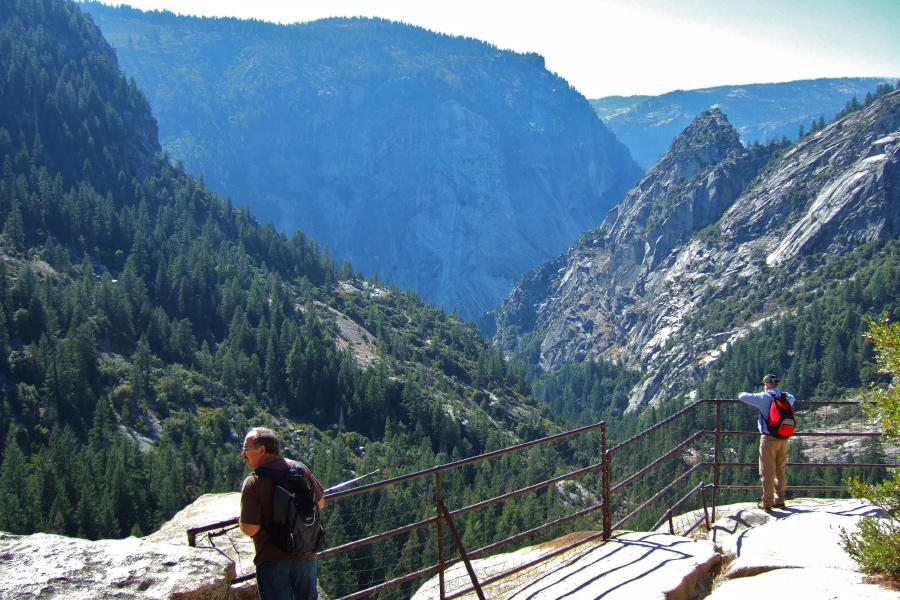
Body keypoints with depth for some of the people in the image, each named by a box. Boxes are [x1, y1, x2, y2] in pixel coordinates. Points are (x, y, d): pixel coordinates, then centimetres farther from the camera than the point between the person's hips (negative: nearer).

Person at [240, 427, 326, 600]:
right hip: (306, 556, 4)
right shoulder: (300, 469, -3)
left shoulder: (253, 483, -18)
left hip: (272, 561, -4)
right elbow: (320, 503, 9)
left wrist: (240, 521, 2)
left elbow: (250, 529, -19)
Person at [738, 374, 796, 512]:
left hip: (769, 438, -5)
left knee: (767, 472, 2)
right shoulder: (787, 397, 6)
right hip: (784, 438, 5)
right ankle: (780, 500, 22)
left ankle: (767, 503, 5)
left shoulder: (764, 398, -11)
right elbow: (792, 399, 31)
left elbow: (742, 396, -10)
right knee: (781, 471, 15)